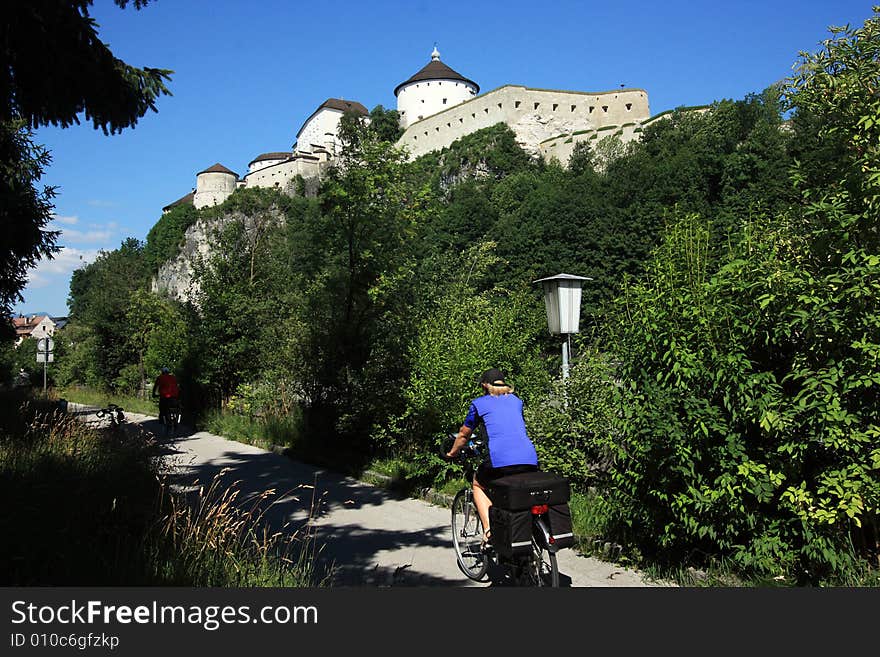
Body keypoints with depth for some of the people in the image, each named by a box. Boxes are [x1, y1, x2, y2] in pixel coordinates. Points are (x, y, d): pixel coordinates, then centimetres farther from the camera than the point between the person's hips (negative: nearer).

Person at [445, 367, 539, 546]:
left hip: (501, 459, -4)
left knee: (478, 485, 23)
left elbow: (463, 435, 24)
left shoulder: (479, 403, 14)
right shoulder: (516, 400, 26)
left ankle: (488, 528, 6)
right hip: (529, 459, 4)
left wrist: (451, 454, 43)